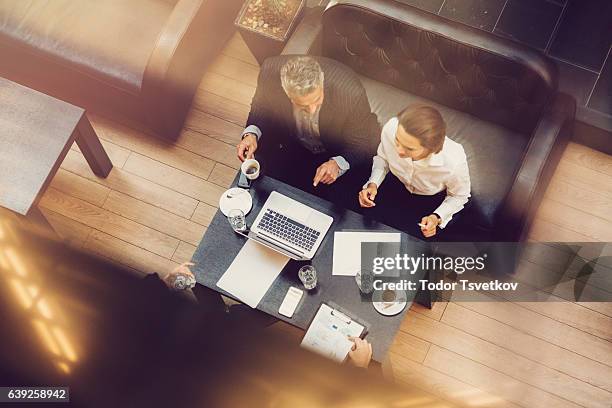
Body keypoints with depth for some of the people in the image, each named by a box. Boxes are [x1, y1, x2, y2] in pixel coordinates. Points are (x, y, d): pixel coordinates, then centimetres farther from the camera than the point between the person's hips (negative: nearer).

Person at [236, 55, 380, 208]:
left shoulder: (351, 91, -37)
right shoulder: (271, 72, -30)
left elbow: (364, 143, -21)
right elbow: (261, 108, -7)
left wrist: (338, 164, -40)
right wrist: (252, 133, -28)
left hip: (337, 154, -2)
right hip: (293, 144, 3)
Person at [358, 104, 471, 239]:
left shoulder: (454, 162, -41)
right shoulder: (390, 129, -34)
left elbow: (459, 196, -14)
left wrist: (437, 218, -29)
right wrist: (373, 184, -23)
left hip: (432, 200, -2)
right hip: (398, 186, 3)